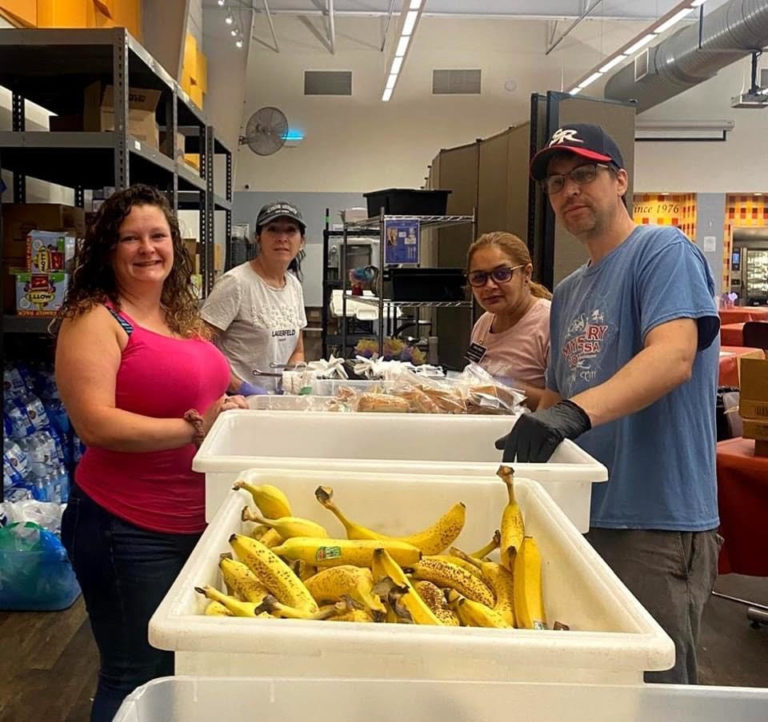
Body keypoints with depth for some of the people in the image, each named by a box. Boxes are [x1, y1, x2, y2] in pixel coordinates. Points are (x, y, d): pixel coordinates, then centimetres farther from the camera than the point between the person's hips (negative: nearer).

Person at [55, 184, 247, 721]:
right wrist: (195, 427, -21)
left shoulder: (181, 314, 11)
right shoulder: (94, 319, -12)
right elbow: (95, 424, -22)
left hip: (197, 521, 8)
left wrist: (232, 408, 4)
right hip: (130, 530, -8)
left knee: (184, 672, 22)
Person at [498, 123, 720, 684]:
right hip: (582, 515, 8)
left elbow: (673, 358, -25)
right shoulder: (568, 293, 17)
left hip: (655, 523, -8)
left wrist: (572, 414, -38)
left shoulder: (663, 250, -8)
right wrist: (531, 429, 5)